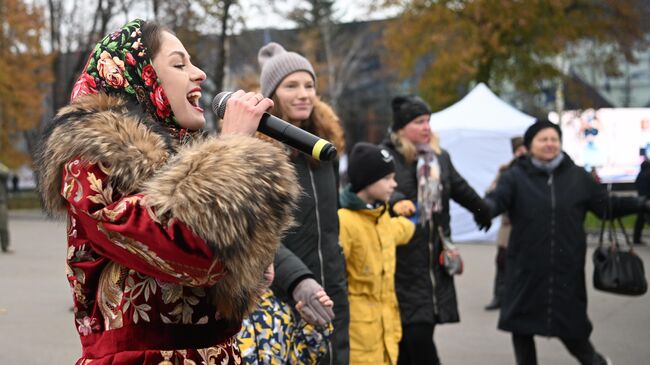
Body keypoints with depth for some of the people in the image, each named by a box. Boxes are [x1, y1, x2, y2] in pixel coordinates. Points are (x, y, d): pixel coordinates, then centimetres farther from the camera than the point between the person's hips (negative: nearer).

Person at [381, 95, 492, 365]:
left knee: (418, 336, 4)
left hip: (434, 264, 6)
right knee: (416, 335, -11)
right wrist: (396, 201, -46)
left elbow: (460, 188, 32)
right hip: (402, 264, -6)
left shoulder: (440, 157, 15)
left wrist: (482, 211, 46)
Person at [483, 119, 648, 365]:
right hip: (526, 269, 0)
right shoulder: (516, 176, -1)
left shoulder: (577, 176, 6)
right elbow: (496, 199, -16)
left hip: (566, 269, 0)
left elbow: (607, 206, 9)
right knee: (521, 326, 5)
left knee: (569, 328, 5)